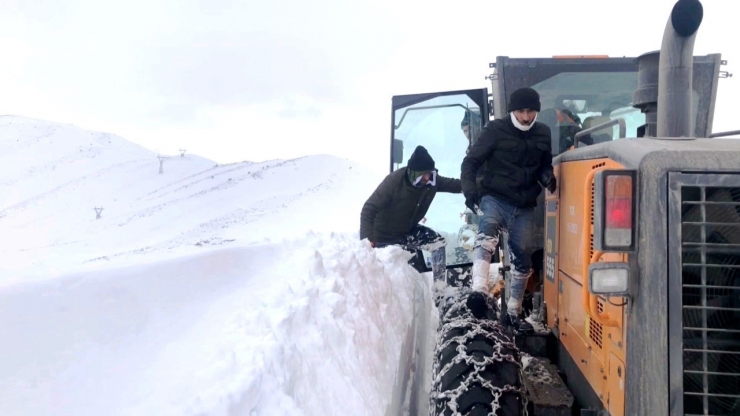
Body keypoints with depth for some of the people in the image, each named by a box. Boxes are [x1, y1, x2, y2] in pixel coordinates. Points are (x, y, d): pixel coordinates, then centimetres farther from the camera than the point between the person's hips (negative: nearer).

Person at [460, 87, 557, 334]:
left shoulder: (543, 134, 7)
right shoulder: (496, 130, -5)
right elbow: (471, 161, -6)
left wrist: (547, 177, -3)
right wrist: (469, 187, -24)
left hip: (524, 206, 5)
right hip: (495, 198, -4)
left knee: (522, 258, 8)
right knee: (487, 232, -36)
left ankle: (513, 313, 24)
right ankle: (479, 291, -50)